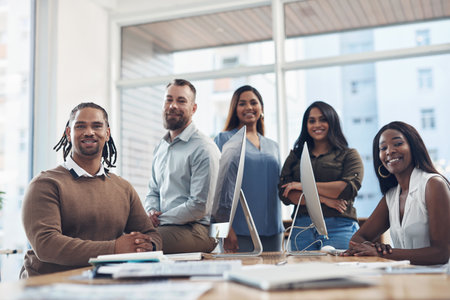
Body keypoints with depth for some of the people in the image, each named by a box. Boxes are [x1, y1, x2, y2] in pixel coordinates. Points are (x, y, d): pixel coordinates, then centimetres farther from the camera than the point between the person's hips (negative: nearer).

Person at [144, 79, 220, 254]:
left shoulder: (204, 149, -9)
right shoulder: (160, 148, 18)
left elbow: (200, 206, -14)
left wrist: (160, 219, -9)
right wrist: (151, 212, 2)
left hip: (193, 230, -7)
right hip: (161, 226, 7)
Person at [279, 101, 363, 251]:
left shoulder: (349, 155, 9)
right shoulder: (295, 156, 16)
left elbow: (350, 188, -9)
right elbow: (285, 194, 3)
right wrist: (323, 199, -10)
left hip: (339, 228, -2)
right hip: (302, 227, 2)